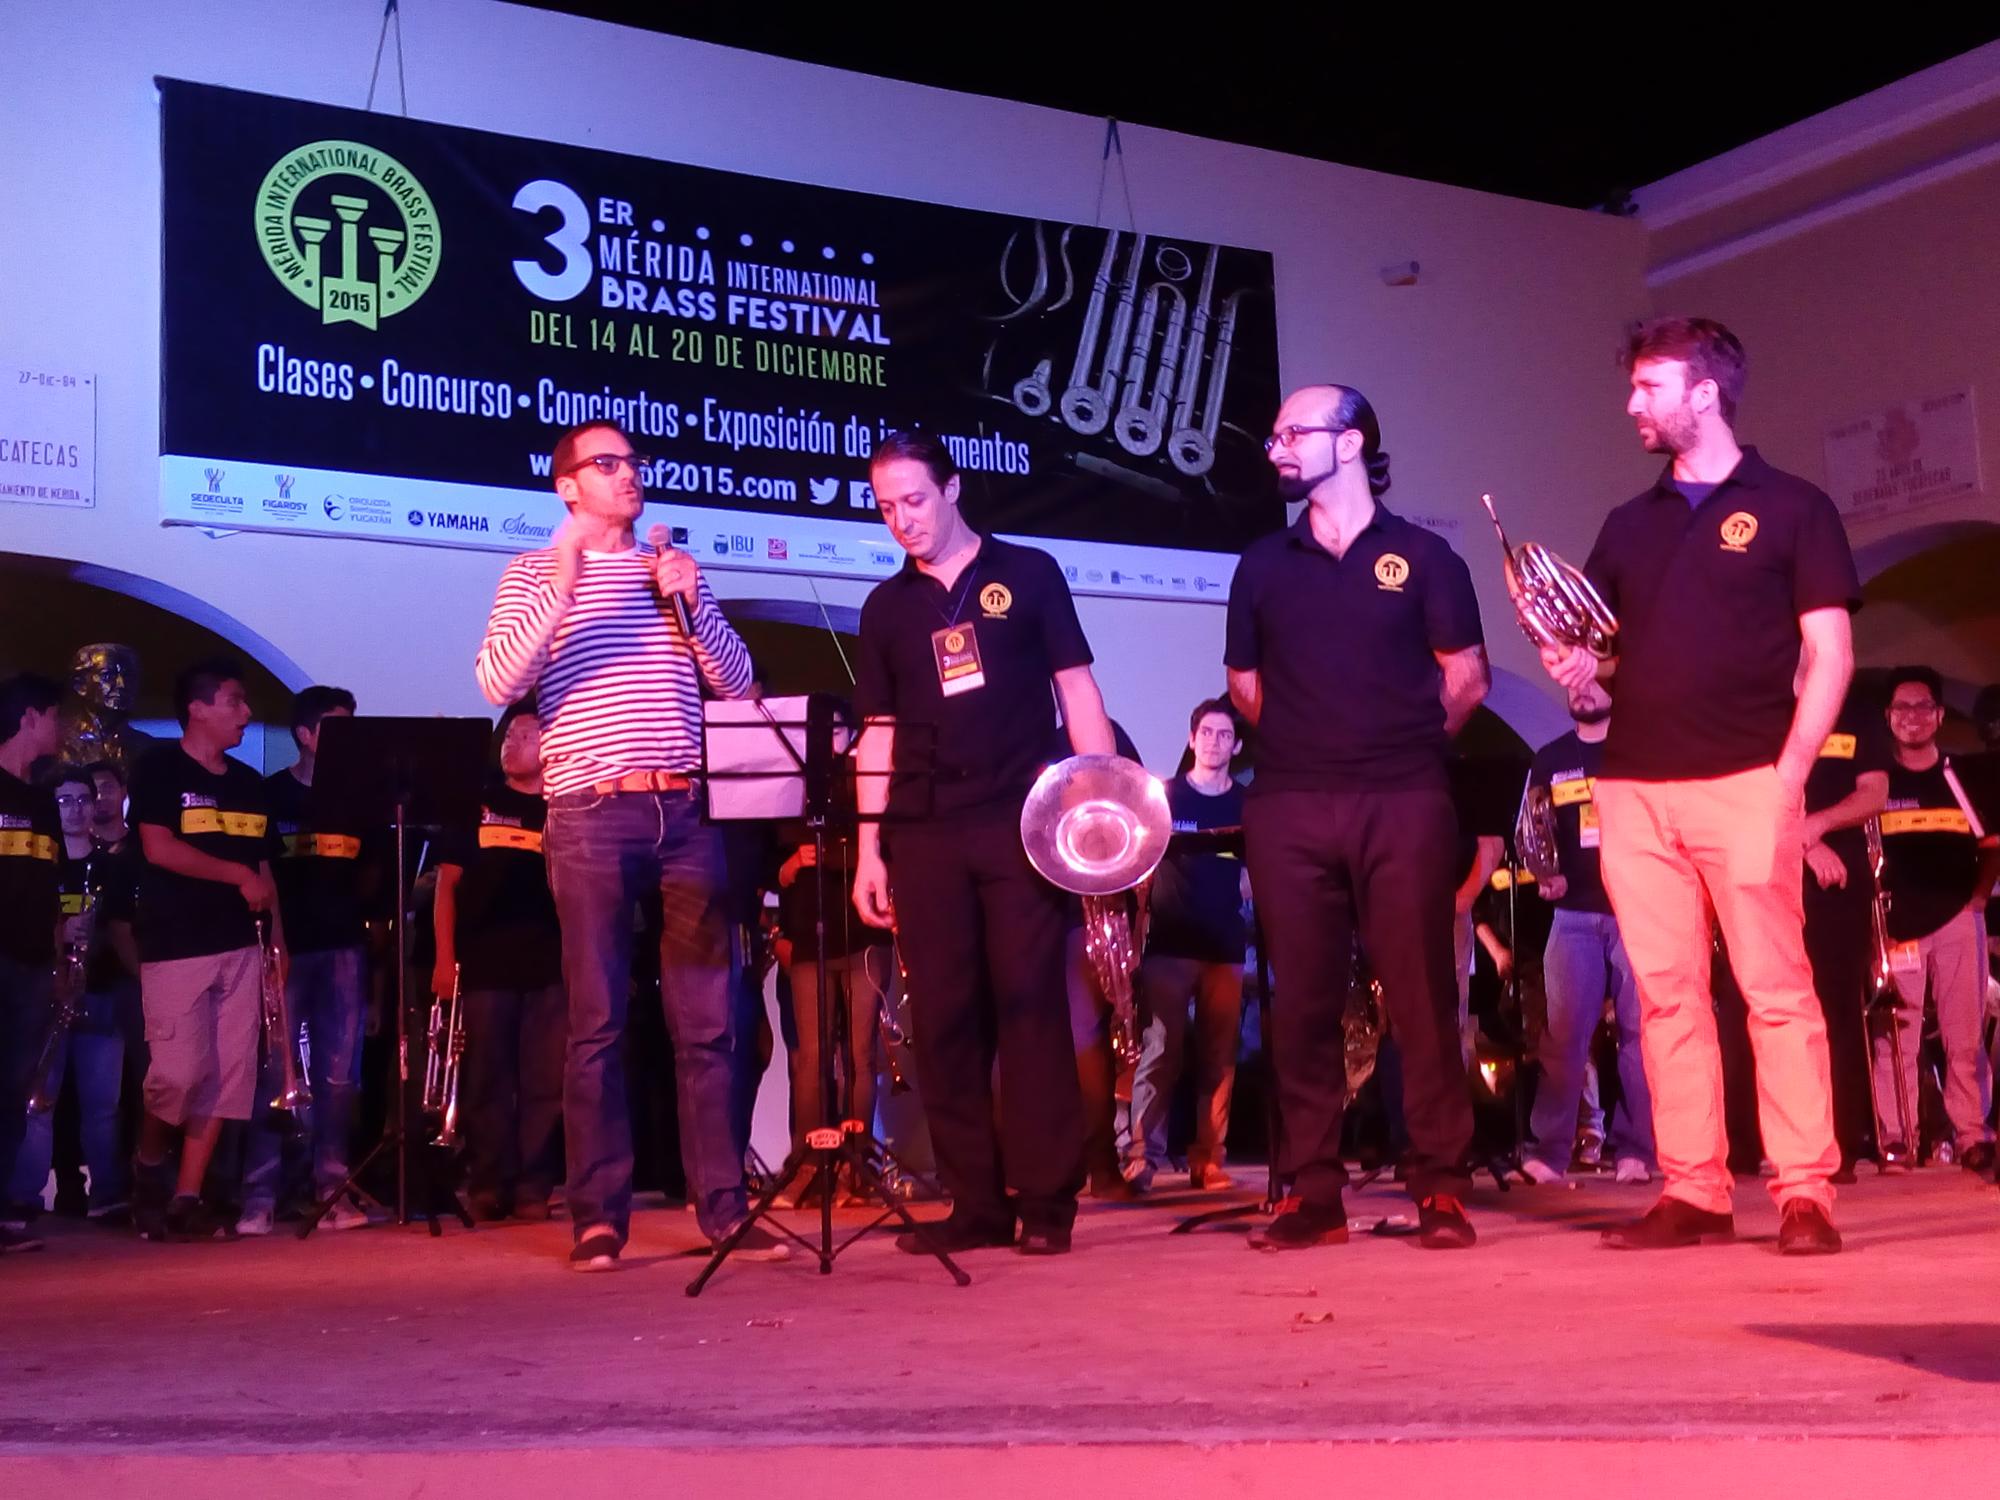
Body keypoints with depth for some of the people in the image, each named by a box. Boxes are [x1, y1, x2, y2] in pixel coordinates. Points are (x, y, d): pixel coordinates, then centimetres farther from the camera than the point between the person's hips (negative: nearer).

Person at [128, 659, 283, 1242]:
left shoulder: (249, 782, 16)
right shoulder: (160, 769, -2)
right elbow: (159, 848, -14)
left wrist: (277, 936, 9)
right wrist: (237, 876, -13)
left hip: (239, 947, 6)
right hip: (176, 946, -6)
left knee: (229, 1074, 0)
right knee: (179, 1071, -11)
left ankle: (187, 1196, 7)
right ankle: (149, 1163, 17)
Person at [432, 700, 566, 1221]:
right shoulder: (478, 801, 11)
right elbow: (448, 881, 8)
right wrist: (445, 957, -1)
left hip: (551, 965, 0)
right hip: (485, 963, 0)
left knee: (545, 1082, -2)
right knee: (486, 1080, 1)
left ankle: (534, 1188, 3)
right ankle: (488, 1188, 7)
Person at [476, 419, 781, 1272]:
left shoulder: (674, 569, 17)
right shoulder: (533, 573, 7)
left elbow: (736, 682, 11)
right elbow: (498, 685, -8)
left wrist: (691, 602, -4)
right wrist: (560, 592, -17)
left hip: (688, 812, 3)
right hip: (591, 818, -3)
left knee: (708, 1022, 3)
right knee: (597, 1022, 0)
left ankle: (723, 1207, 9)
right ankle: (598, 1215, 7)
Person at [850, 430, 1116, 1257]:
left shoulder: (1027, 574, 6)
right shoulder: (886, 607, 14)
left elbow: (1077, 691, 4)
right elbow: (878, 733, 13)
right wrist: (868, 847, 6)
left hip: (1019, 818, -3)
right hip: (923, 830, 3)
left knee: (1029, 1002, -5)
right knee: (943, 1015, 1)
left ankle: (1047, 1199, 1)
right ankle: (973, 1203, 8)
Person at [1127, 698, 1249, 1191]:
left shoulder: (1247, 805, 11)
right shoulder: (1163, 795, 5)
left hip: (1225, 947, 2)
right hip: (1169, 944, -2)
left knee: (1219, 1057, 2)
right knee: (1159, 1052, -9)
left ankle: (1209, 1160, 7)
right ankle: (1140, 1155, -9)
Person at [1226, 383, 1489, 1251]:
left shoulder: (1420, 556, 6)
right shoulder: (1263, 566, 14)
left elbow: (1467, 677, 7)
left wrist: (1407, 744, 9)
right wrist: (1307, 737, 12)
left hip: (1403, 804, -2)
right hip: (1289, 809, 3)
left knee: (1422, 997, -3)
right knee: (1302, 1002, 2)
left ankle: (1440, 1188, 4)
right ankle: (1312, 1193, 8)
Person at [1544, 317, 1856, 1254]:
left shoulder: (1791, 508, 5)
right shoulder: (1628, 526, 18)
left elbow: (1828, 657, 0)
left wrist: (1788, 776, -10)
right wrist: (1579, 665, -1)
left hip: (1743, 783, -5)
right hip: (1634, 788, 5)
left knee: (1776, 988, -6)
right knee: (1667, 993, 3)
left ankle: (1805, 1193, -1)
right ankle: (1694, 1193, 7)